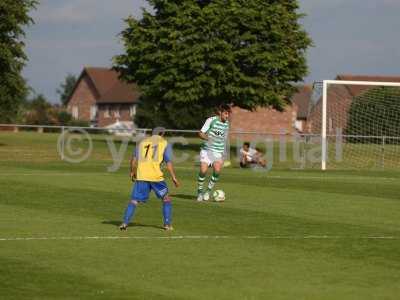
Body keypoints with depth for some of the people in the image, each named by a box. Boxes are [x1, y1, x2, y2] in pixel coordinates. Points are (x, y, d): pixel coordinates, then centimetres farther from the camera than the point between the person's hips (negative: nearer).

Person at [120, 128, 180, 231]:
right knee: (166, 198, 14)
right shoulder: (165, 143, 10)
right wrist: (174, 177, 3)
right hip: (156, 176, -2)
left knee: (134, 200, 6)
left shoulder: (142, 142, 19)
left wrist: (132, 172, 25)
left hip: (141, 176, 2)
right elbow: (169, 163, 2)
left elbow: (134, 159, 14)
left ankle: (125, 223, -5)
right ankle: (167, 224, 10)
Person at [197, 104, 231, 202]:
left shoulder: (226, 124, 9)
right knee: (203, 171, -14)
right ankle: (200, 192, 9)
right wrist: (207, 138, -28)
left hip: (218, 152, 3)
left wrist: (223, 155, 17)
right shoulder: (211, 120, -7)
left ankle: (208, 190, 0)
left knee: (217, 170, -20)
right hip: (206, 150, -3)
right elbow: (201, 133, -7)